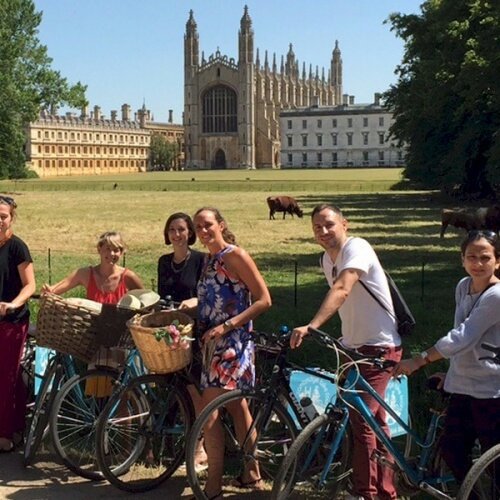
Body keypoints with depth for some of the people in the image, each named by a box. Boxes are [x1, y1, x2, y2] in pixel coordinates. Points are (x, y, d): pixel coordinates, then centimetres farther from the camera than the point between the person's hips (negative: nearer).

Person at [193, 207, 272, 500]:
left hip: (233, 343, -9)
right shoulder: (211, 260, 12)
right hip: (216, 344, 9)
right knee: (237, 407, 15)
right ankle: (252, 475, 26)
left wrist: (226, 326, -21)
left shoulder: (235, 255, -12)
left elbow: (264, 300, -16)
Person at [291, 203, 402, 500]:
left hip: (379, 347, -9)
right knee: (375, 422, 16)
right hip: (356, 346, 9)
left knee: (362, 420, -12)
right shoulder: (327, 259, 7)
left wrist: (311, 326, -46)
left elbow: (341, 290, -35)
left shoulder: (357, 248, -19)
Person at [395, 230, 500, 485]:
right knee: (451, 450, 8)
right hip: (462, 387, 7)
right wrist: (452, 373, 17)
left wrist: (418, 360, -22)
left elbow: (463, 337, -22)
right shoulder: (463, 287, 7)